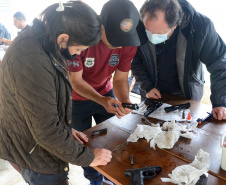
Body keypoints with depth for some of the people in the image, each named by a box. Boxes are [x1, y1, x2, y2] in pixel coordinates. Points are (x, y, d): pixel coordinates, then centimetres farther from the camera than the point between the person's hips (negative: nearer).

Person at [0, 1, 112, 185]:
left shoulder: (38, 39, -4)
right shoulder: (32, 63, -34)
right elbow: (47, 132, -29)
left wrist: (67, 129, 6)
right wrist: (87, 157, -17)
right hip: (33, 154, -9)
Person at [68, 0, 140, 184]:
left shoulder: (129, 44, -21)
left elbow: (120, 79, -13)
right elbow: (76, 80, -25)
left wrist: (125, 101, -34)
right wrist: (102, 100, -40)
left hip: (105, 93, 3)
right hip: (77, 98, -2)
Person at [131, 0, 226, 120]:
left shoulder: (201, 26, -27)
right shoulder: (139, 27, -21)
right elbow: (135, 61, -4)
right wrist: (147, 87, -11)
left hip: (187, 95, -1)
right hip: (152, 93, 2)